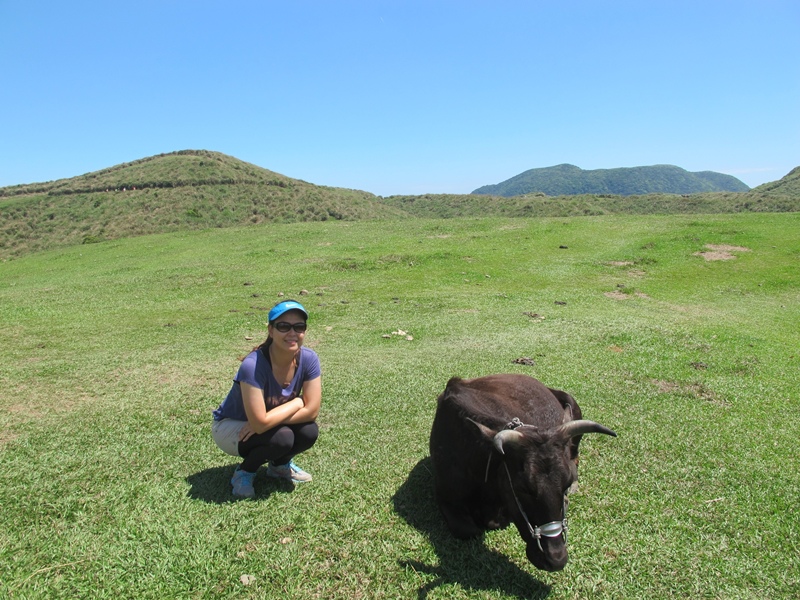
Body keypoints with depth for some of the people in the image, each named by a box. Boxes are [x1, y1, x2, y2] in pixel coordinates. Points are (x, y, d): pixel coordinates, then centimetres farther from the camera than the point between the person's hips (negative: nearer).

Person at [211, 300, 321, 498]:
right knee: (282, 438, -31)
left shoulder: (308, 359, -19)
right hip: (229, 426, -5)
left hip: (260, 425, 5)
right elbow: (260, 423, -36)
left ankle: (280, 464, 11)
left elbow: (311, 410, -18)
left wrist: (270, 419, -27)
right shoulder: (253, 365, -34)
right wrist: (298, 402, -23)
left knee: (309, 432, -22)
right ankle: (244, 473, 0)